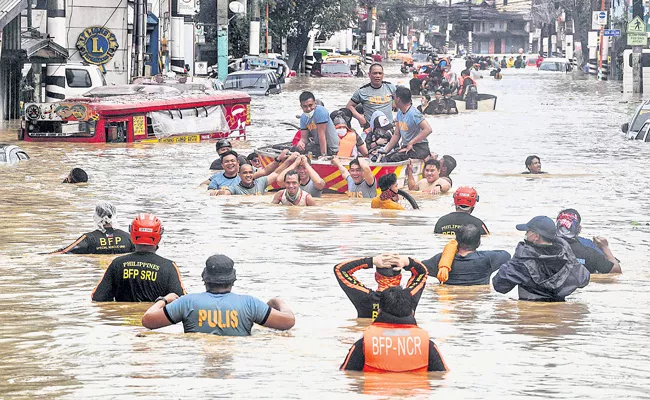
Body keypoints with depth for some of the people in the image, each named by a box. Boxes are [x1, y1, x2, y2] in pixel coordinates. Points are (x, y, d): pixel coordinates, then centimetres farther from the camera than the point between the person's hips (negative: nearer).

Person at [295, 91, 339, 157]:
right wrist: (301, 142, -25)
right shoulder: (303, 118, 2)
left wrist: (324, 155, -26)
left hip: (330, 148, -8)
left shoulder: (320, 111, -22)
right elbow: (304, 137, 1)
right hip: (317, 144, 8)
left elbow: (321, 135, -25)